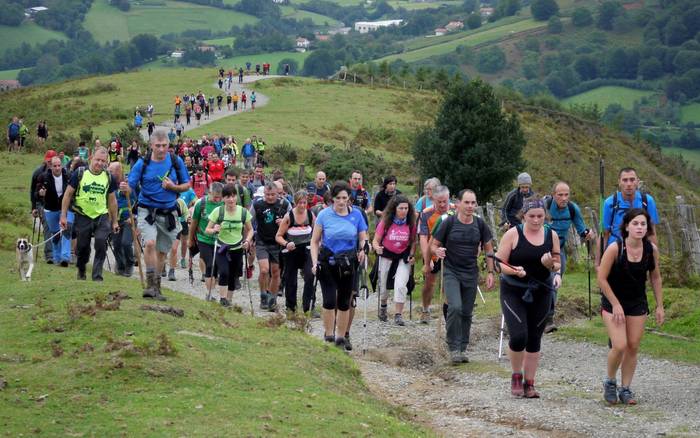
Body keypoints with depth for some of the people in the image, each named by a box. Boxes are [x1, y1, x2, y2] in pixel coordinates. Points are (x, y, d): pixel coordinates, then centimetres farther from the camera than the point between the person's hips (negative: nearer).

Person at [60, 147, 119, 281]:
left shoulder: (109, 178, 2)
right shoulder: (79, 174, -5)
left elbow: (112, 200, 11)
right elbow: (67, 195, 0)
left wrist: (115, 221, 11)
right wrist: (63, 216, -4)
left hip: (102, 216, 1)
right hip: (82, 216, -1)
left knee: (101, 244, -16)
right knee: (82, 247, 7)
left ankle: (97, 275, -8)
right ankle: (81, 271, 33)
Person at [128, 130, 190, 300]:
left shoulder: (176, 162, -1)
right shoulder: (142, 164, -6)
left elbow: (187, 185, 6)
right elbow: (130, 186, -5)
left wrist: (173, 187, -13)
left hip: (169, 213, 2)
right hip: (147, 211, -2)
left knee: (162, 251, 11)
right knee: (150, 243, -25)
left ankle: (157, 287, 27)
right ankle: (150, 284, -17)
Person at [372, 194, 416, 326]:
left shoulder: (411, 224, -7)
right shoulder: (385, 222, -11)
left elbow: (413, 242, 5)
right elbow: (376, 241, -7)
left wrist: (412, 255, -9)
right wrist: (377, 248, -28)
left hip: (403, 257, 0)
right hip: (386, 256, 0)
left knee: (401, 286, -16)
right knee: (384, 285, 13)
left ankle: (398, 315, -8)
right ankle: (383, 307, 43)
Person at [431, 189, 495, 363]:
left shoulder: (480, 224, 1)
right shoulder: (448, 222, -7)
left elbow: (489, 250, 10)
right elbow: (433, 245, -1)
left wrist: (490, 272, 2)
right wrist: (437, 251, -24)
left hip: (471, 274, 3)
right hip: (451, 272, -3)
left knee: (467, 313, 7)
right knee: (455, 307, -20)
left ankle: (463, 349, 20)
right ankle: (454, 348, -10)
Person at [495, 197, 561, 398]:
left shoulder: (551, 235, 3)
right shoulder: (513, 234, -8)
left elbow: (557, 265, 11)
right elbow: (499, 263, -5)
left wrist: (551, 265, -12)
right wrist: (514, 271, -25)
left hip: (541, 293, 4)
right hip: (513, 292, -3)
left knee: (534, 339, 7)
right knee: (519, 336, -17)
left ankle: (529, 383, 19)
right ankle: (516, 376, 8)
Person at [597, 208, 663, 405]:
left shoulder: (652, 250, -9)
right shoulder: (615, 248, -20)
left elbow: (655, 278, 6)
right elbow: (602, 279, -14)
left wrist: (659, 306, 6)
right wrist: (616, 305, -15)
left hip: (638, 304, 4)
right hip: (613, 302, -4)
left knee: (633, 347, 3)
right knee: (619, 346, -14)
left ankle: (625, 389, 17)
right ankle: (610, 382, 11)